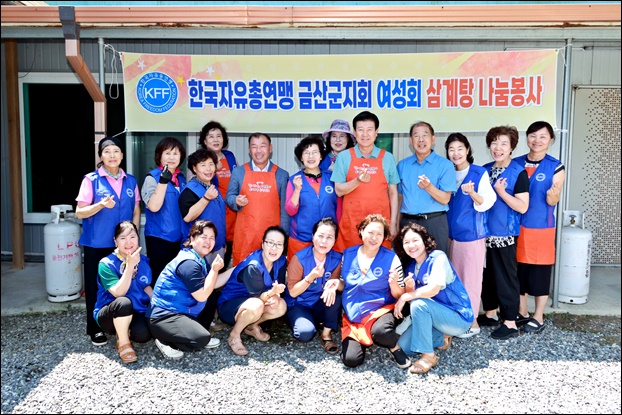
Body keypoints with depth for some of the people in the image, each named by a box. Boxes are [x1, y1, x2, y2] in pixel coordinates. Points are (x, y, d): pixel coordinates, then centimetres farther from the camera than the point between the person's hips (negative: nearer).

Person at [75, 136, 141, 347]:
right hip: (97, 244, -3)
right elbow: (80, 212, -6)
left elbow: (136, 212, 11)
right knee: (96, 286, 4)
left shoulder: (131, 181, 8)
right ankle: (95, 329, 17)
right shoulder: (91, 179, -4)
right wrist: (101, 205, -23)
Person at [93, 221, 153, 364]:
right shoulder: (107, 264, -14)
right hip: (109, 314, -3)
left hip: (136, 313, 4)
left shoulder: (143, 261, 0)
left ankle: (125, 331, 9)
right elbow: (118, 293, -25)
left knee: (143, 335, -29)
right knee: (124, 302, -37)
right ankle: (123, 343, -14)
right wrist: (130, 266, -31)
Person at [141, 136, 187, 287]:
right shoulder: (152, 177, -9)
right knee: (159, 278, 2)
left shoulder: (181, 178, 9)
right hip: (159, 237, -6)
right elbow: (154, 207, -21)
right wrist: (163, 181, -26)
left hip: (178, 237, 6)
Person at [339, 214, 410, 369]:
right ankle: (360, 339, 19)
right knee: (351, 359, -16)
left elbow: (399, 295, -3)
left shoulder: (391, 258, -7)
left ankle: (395, 347, -2)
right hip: (353, 314, 3)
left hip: (380, 310, -2)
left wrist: (394, 283, -24)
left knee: (381, 331, -38)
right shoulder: (348, 254, 1)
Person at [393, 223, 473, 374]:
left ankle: (428, 355, -17)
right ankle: (441, 338, 14)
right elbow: (411, 296, 0)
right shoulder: (411, 268, 4)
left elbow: (433, 289, -29)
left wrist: (405, 297, -19)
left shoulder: (438, 257, -17)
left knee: (419, 303, -30)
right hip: (437, 315, 7)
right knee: (403, 346, -7)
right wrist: (410, 288, -23)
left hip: (459, 318, -7)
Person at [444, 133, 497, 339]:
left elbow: (487, 202, -11)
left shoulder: (479, 173, -7)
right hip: (452, 232, 5)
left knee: (471, 278, 0)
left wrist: (472, 193, -28)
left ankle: (472, 321, 10)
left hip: (472, 233, -5)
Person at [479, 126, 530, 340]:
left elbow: (522, 207, -14)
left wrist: (501, 191, -19)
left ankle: (510, 323, 10)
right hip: (485, 231, 6)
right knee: (487, 274, 14)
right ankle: (490, 313, 30)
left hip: (505, 233, -6)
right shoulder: (485, 170, 9)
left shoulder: (518, 172, -9)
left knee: (505, 276, 0)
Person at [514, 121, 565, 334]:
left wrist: (553, 195, -29)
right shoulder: (516, 163, 4)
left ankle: (538, 318, 19)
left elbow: (552, 201, -8)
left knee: (540, 272, 4)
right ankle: (522, 312, 28)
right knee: (518, 270, 11)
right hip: (517, 225, 3)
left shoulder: (555, 167, -5)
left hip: (541, 227, -3)